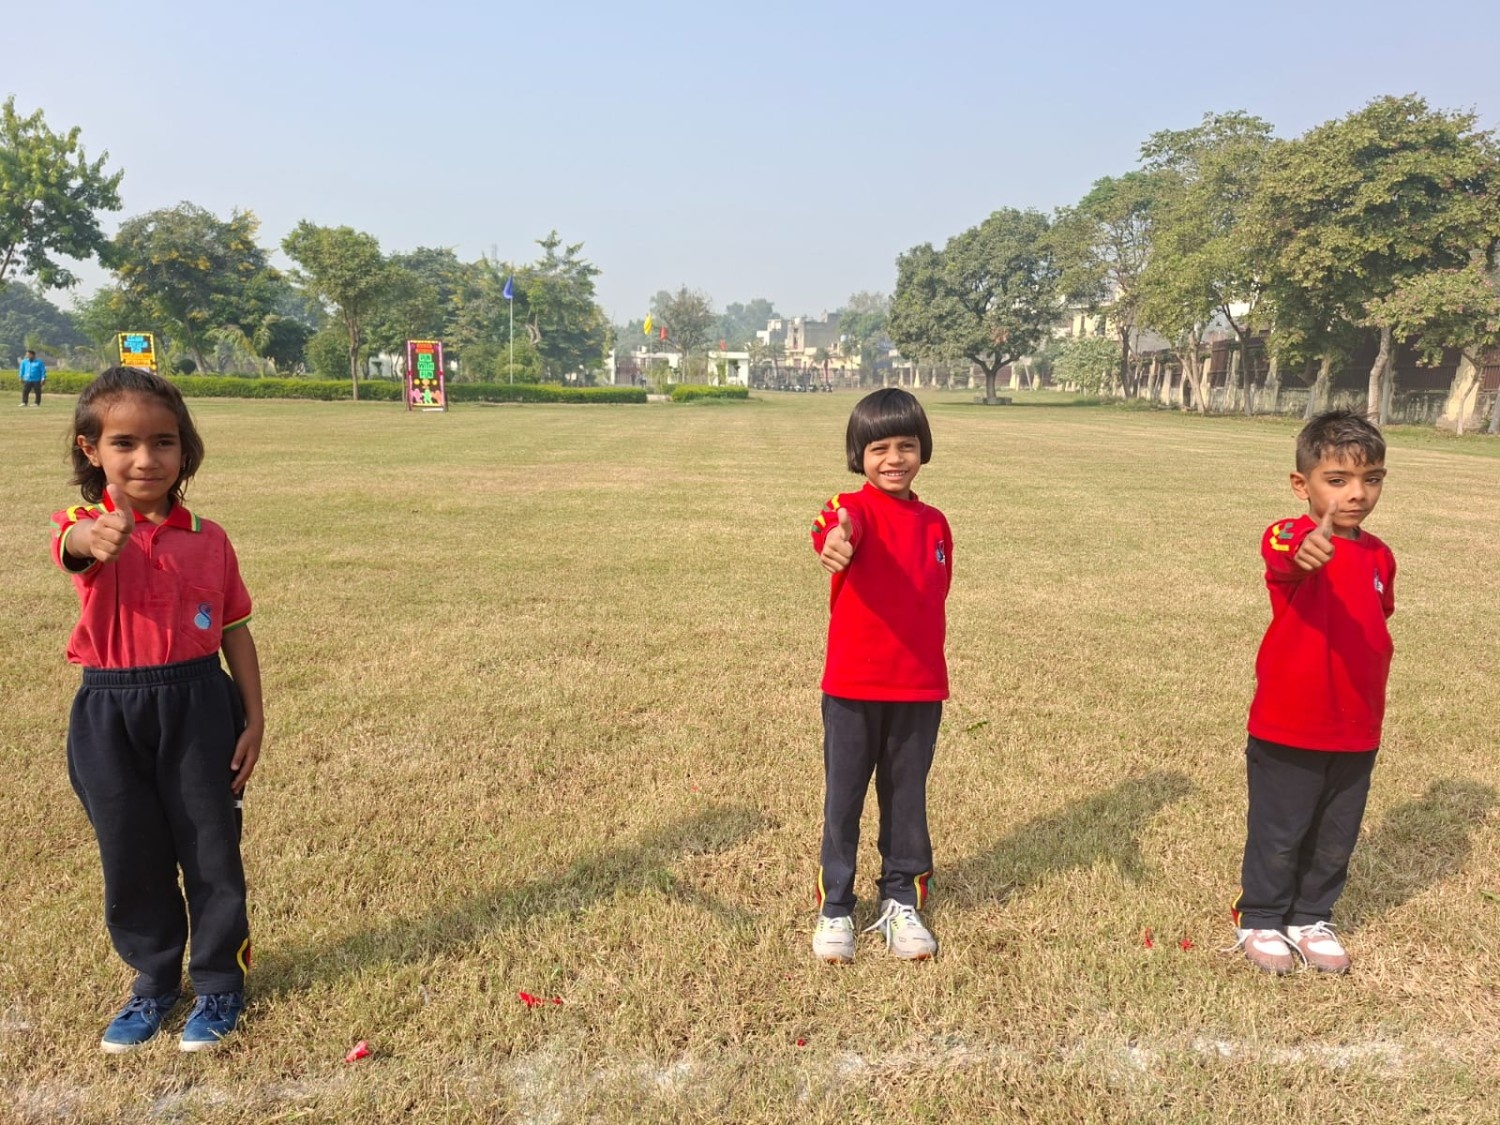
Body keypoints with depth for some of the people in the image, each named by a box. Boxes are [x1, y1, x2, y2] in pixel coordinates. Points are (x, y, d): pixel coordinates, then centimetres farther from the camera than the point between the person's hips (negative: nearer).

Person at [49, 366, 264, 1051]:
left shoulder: (208, 539, 0)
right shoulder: (89, 527, -7)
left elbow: (235, 631, 5)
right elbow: (71, 547, -33)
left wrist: (254, 719, 2)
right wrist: (98, 538, -58)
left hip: (198, 705, 0)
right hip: (109, 713, 0)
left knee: (211, 851, 8)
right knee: (132, 857, 13)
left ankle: (219, 982, 27)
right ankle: (154, 982, 34)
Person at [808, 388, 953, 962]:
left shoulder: (934, 523, 7)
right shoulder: (855, 508, -10)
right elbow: (840, 528, -36)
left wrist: (932, 671, 16)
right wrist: (834, 540, -60)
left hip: (920, 690, 4)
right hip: (852, 687, -4)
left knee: (907, 798, 15)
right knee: (843, 799, 9)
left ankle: (901, 902, 31)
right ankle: (835, 909, 24)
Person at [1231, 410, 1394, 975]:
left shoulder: (1379, 556, 5)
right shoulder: (1290, 535, -16)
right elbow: (1283, 560, -42)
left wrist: (1370, 702, 12)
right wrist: (1303, 552, -66)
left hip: (1357, 732, 6)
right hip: (1287, 730, -5)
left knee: (1336, 838, 17)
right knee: (1278, 834, 9)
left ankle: (1312, 918, 37)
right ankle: (1260, 920, 29)